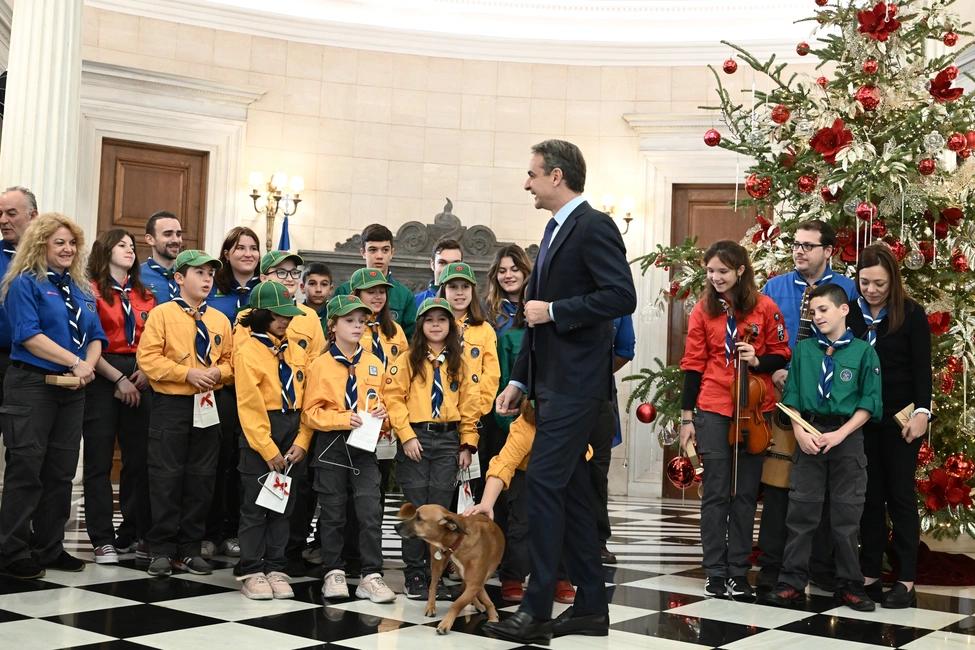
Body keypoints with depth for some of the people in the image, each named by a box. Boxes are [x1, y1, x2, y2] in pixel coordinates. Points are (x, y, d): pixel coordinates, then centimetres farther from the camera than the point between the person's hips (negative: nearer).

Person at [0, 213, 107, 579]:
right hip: (32, 385, -6)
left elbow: (95, 337, 11)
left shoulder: (82, 290, 16)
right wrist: (75, 361, -19)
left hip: (72, 389, 6)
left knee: (61, 471, 9)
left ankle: (50, 548, 17)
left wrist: (89, 366, -10)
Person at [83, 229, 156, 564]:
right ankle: (103, 539, 5)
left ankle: (141, 534, 12)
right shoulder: (91, 292, -2)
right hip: (102, 379, -5)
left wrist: (147, 371, -6)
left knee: (140, 457, 5)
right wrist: (119, 379, -12)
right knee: (100, 459, 0)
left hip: (139, 381, 5)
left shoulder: (145, 295, 15)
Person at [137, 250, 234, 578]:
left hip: (208, 405, 4)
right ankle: (161, 549, 8)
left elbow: (230, 361, 14)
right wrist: (188, 373, -18)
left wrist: (217, 372, -9)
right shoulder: (162, 314, -4)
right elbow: (148, 357, -12)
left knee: (201, 478, 6)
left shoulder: (220, 320, 10)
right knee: (166, 477, 0)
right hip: (171, 403, -4)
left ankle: (190, 548, 15)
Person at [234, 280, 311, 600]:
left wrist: (302, 441, -3)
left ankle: (276, 569, 18)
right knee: (256, 506, 1)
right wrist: (268, 449, -14)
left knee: (284, 506, 10)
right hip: (260, 434, -5)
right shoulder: (248, 351, -7)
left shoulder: (294, 349, 9)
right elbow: (249, 406, -12)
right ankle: (252, 572, 9)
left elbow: (307, 397, 7)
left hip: (293, 432, 6)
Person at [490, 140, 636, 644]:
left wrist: (554, 311, -17)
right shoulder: (555, 231, 19)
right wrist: (519, 380, 19)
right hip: (552, 384, 10)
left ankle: (536, 610, -6)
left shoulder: (594, 227, -10)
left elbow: (622, 296, -21)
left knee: (544, 483, -11)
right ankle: (591, 606, 18)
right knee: (570, 489, 11)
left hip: (576, 384, -10)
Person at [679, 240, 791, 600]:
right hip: (713, 410, 0)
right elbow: (693, 363, 2)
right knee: (716, 493, 1)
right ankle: (716, 573, 8)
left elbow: (781, 355, 7)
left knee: (746, 493, 6)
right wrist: (687, 417, 0)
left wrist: (757, 360, -15)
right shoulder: (703, 309, 2)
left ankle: (739, 573, 14)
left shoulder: (764, 307, -1)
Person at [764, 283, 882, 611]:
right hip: (808, 435, 2)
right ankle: (792, 583, 10)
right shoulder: (803, 349, 7)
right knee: (801, 511, 4)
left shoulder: (863, 351, 0)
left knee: (846, 514, 5)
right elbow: (791, 395, 6)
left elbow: (869, 402, -3)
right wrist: (800, 431, -8)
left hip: (847, 439, -2)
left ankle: (850, 585, 17)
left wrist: (839, 434, -12)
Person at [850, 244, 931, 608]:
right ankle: (870, 576, 14)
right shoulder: (849, 313, 4)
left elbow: (922, 367, -5)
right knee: (869, 496, 8)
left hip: (900, 417, -3)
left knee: (900, 495, 1)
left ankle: (906, 581, 6)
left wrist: (922, 412, -16)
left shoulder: (912, 314, -3)